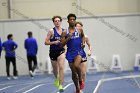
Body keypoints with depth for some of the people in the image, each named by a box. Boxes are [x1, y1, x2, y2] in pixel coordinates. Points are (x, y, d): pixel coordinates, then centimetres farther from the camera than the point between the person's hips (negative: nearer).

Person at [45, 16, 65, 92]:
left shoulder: (64, 31, 4)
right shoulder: (51, 31, -5)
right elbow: (46, 42, -7)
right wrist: (54, 42, -20)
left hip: (61, 51, 0)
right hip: (53, 52, 0)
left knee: (61, 67, -18)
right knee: (55, 69, 15)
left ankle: (60, 85, -18)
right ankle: (57, 78, 49)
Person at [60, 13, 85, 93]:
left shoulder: (80, 30, 3)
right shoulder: (65, 33, -2)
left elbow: (83, 36, 26)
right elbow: (61, 45, -4)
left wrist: (83, 43, 8)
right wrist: (68, 38, -16)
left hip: (78, 51, -1)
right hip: (70, 53, 1)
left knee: (76, 65, -31)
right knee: (73, 72, 8)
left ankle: (80, 80, -4)